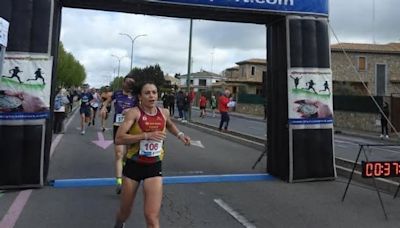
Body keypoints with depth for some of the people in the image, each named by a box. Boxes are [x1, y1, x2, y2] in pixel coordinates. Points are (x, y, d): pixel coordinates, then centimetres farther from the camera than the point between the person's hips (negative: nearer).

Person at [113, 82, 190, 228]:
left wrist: (179, 135, 9)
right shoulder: (134, 113, -14)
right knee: (125, 212, 18)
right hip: (133, 166, -2)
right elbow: (118, 139, -25)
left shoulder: (164, 113, 0)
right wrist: (147, 135, -29)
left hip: (154, 167, 2)